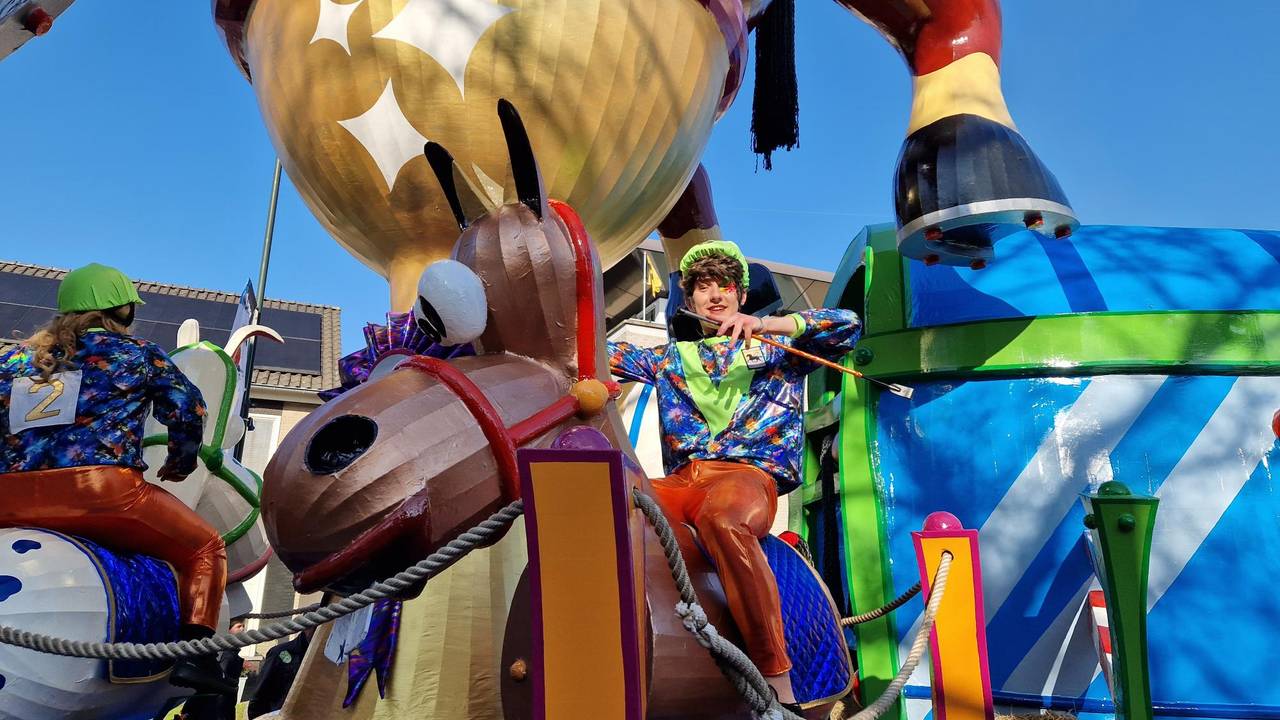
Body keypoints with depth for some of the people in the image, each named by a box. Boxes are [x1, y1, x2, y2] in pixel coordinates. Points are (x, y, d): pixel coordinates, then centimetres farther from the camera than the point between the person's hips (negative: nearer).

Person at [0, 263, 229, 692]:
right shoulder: (139, 354, 11)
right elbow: (187, 411, 7)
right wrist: (179, 465, 24)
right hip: (102, 492, -4)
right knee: (205, 550, 10)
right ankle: (194, 655, -8)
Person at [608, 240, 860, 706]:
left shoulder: (775, 349, 20)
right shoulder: (671, 359, 28)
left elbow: (847, 325, 7)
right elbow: (610, 354, 23)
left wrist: (763, 325, -6)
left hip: (749, 474, -3)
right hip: (682, 480, 3)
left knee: (720, 519, -41)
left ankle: (778, 684, -35)